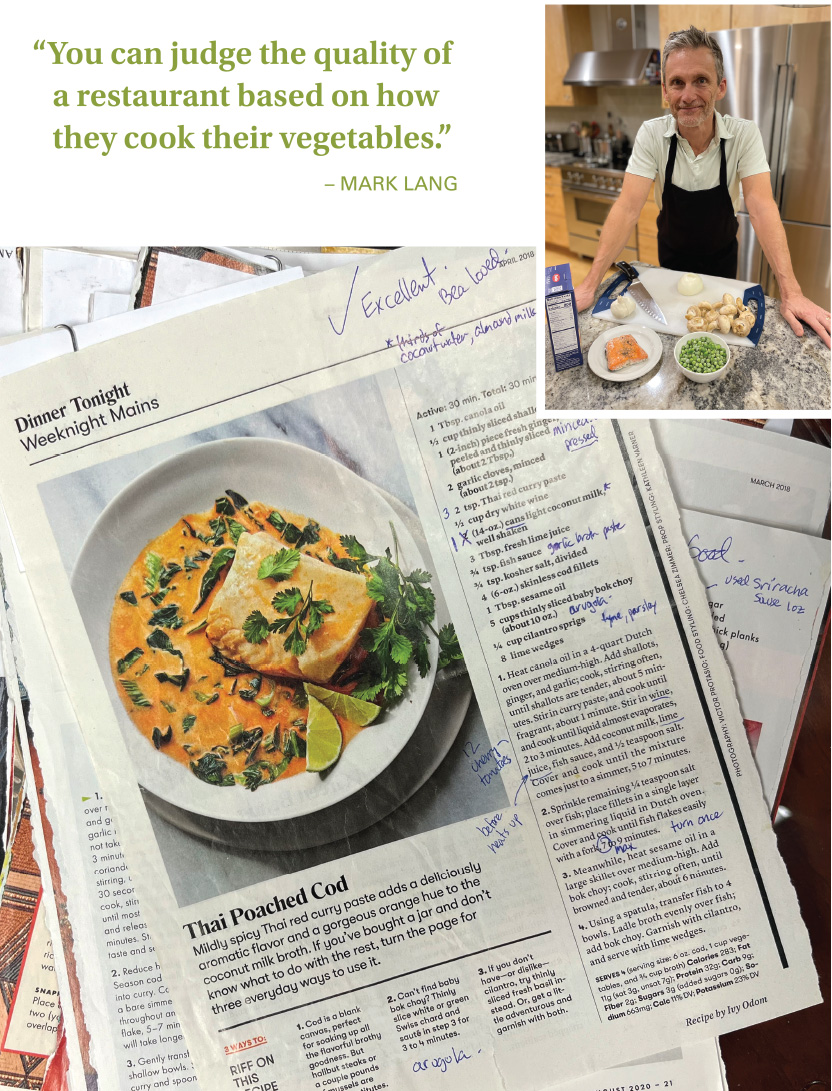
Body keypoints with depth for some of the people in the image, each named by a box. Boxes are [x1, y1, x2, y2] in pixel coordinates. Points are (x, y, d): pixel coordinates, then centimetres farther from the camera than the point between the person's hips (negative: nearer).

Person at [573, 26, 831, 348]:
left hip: (721, 255, 0)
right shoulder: (652, 135, -20)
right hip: (671, 254, 1)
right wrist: (589, 285, -37)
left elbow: (761, 208, -28)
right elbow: (628, 208, -26)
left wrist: (791, 293, -39)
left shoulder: (745, 134, -22)